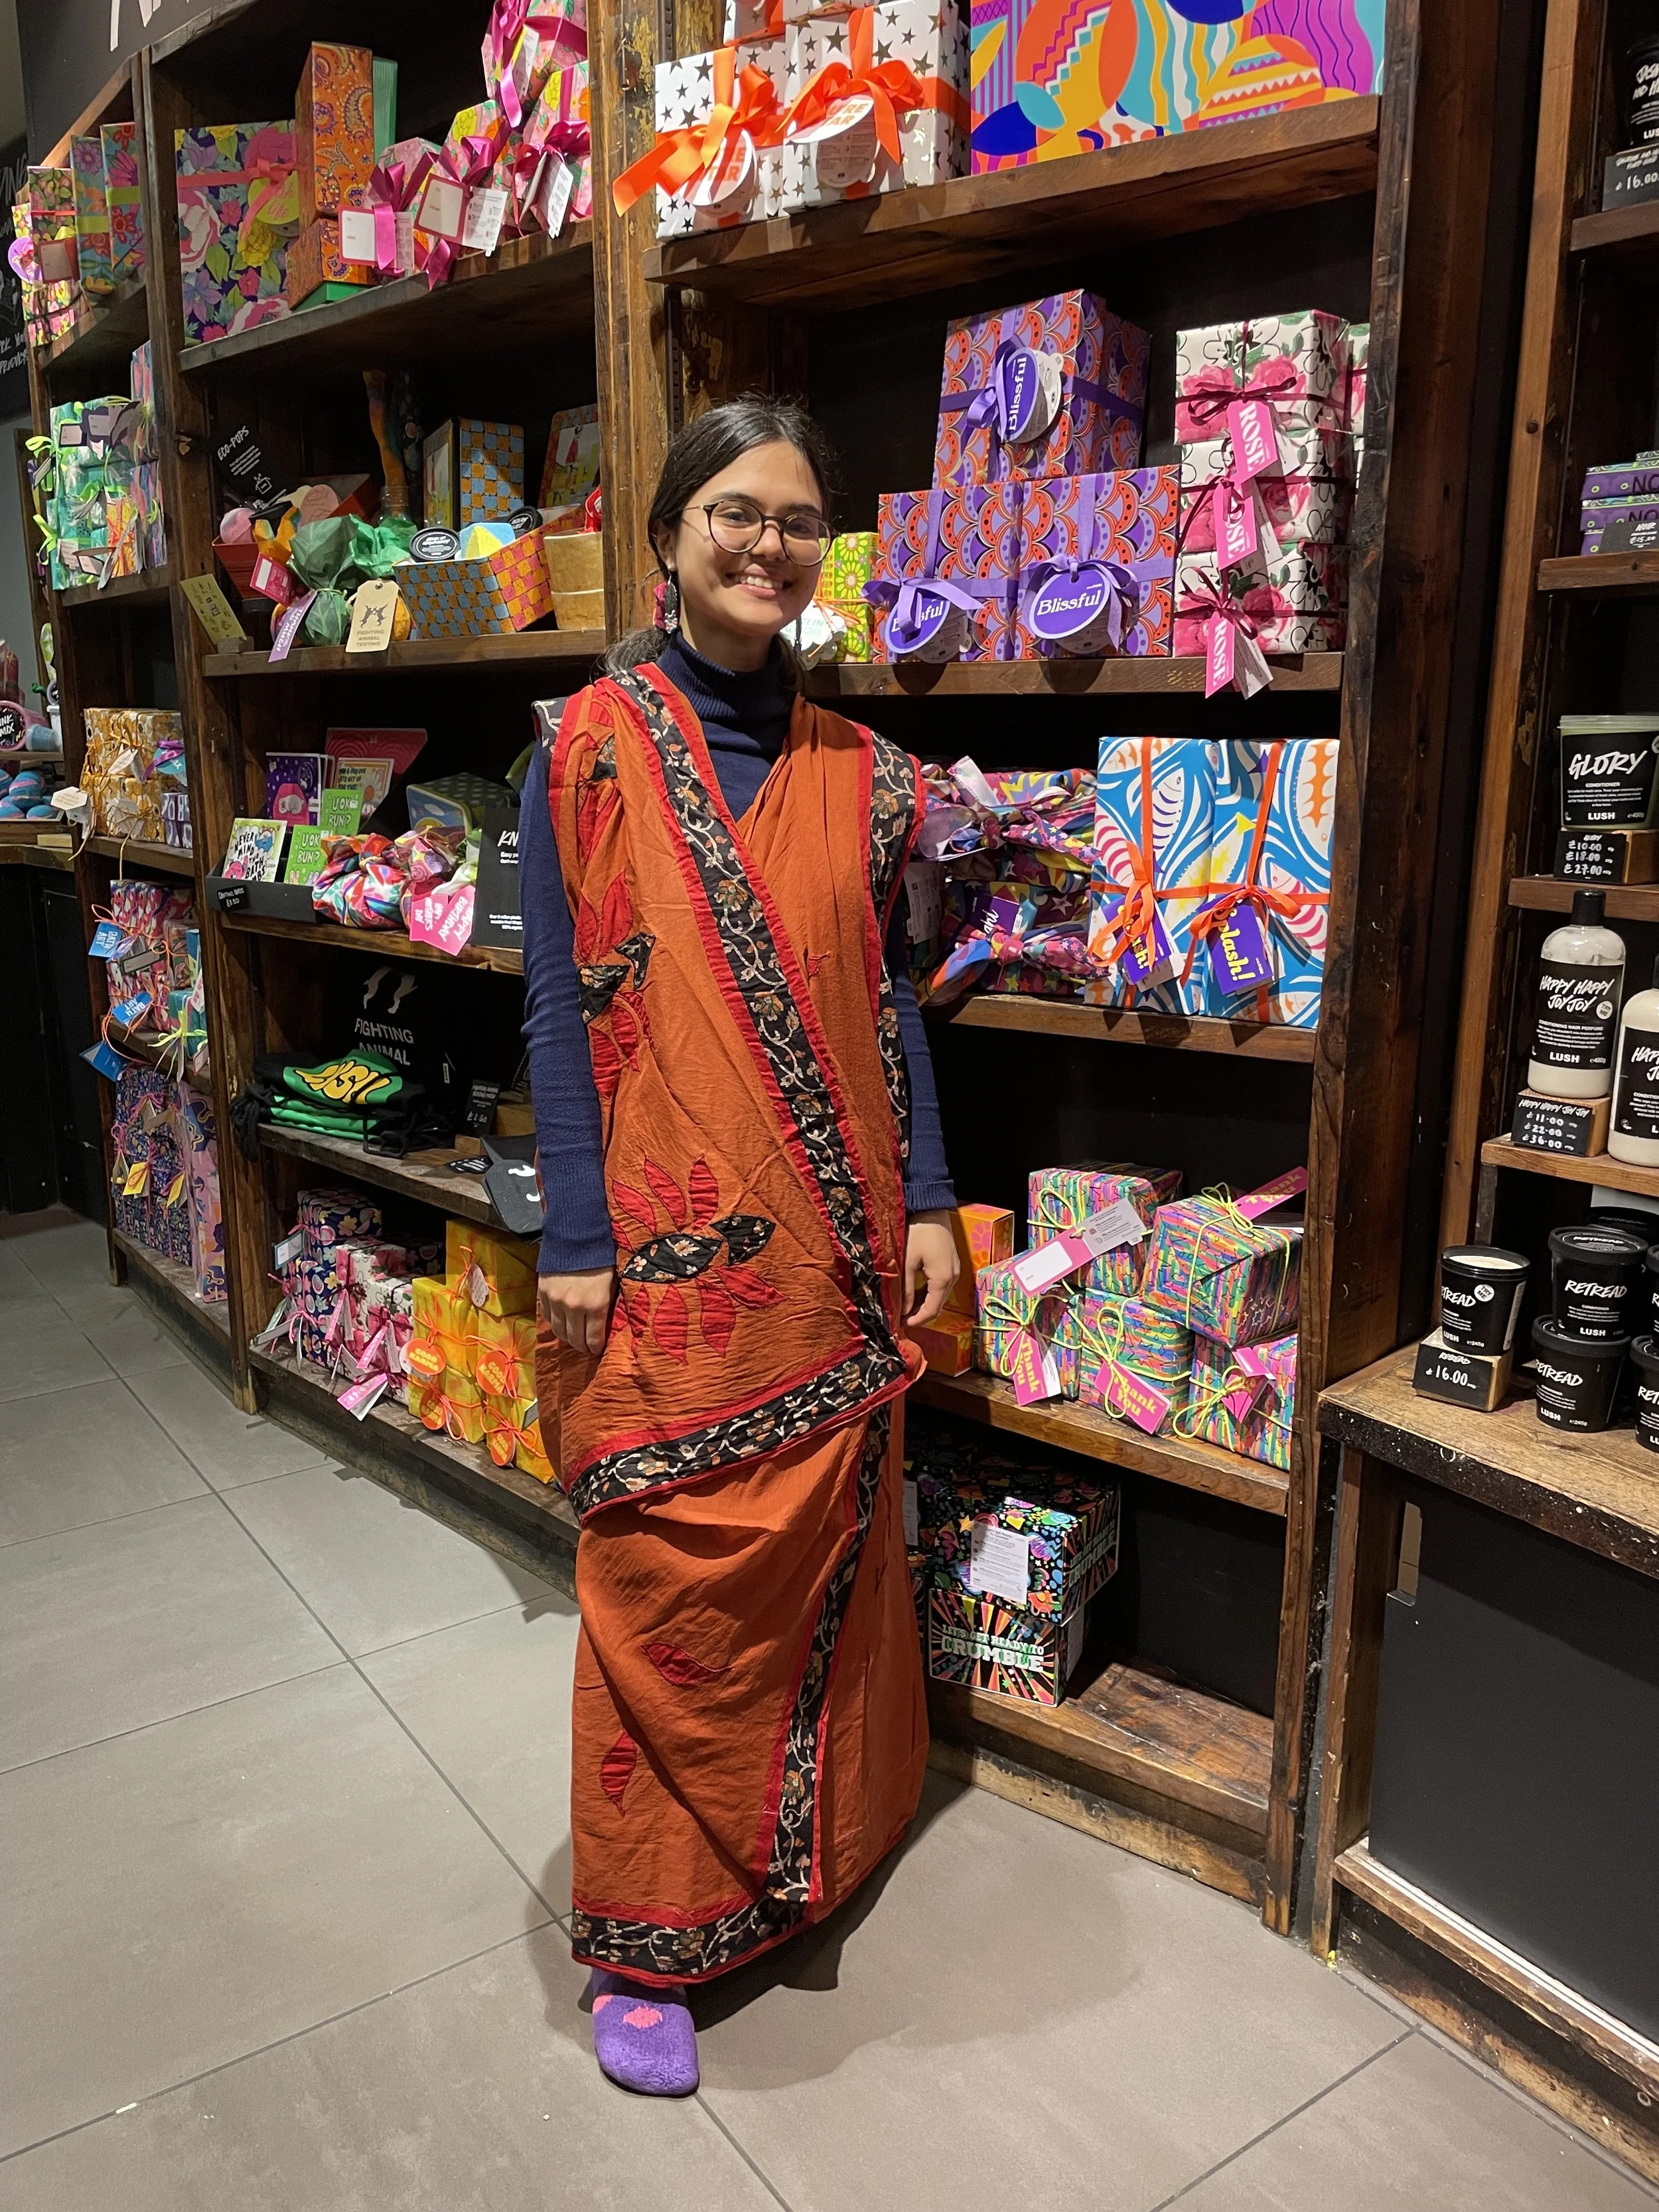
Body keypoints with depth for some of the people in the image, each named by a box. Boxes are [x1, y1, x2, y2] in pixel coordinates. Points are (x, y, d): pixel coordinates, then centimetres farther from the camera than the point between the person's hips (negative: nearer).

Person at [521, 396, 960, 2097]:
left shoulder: (858, 769, 7)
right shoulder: (591, 746, -3)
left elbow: (887, 996, 10)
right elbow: (558, 1002, -5)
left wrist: (925, 1205, 6)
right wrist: (576, 1240, -9)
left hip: (835, 1251, 4)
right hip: (672, 1247, -4)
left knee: (831, 1555, 16)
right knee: (670, 1580, 5)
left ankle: (814, 1841, 41)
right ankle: (646, 1938, 25)